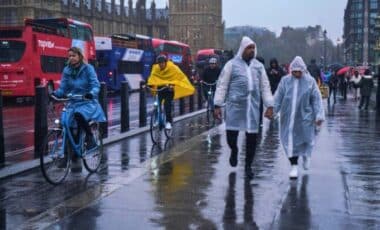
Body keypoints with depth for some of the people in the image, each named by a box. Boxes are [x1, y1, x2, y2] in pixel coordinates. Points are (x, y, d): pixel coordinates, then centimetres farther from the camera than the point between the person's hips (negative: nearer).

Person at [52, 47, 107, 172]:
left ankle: (90, 137, -12)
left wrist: (91, 93, -34)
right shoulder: (67, 71, 6)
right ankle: (74, 160, 7)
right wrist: (55, 93, -16)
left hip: (87, 102, -4)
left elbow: (95, 85, -12)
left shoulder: (88, 68, -4)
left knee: (79, 115, -37)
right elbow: (63, 88, 5)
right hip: (72, 103, 4)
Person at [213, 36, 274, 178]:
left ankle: (248, 165, 19)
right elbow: (222, 85, 2)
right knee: (231, 135, -5)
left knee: (252, 137, 2)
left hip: (253, 106, 3)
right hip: (235, 105, -3)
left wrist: (269, 105, 7)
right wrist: (217, 105, -4)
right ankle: (234, 150, 31)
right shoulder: (232, 64, 3)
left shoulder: (259, 66, 14)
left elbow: (265, 87, 15)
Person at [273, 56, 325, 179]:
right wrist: (272, 110, -9)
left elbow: (316, 99, -3)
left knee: (305, 139, 10)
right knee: (290, 141, -1)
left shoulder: (310, 81, -2)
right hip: (288, 117, 1)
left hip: (304, 117, -1)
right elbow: (278, 97, 1)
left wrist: (319, 116, -10)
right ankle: (294, 166, 9)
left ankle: (306, 156, 43)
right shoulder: (285, 81, 1)